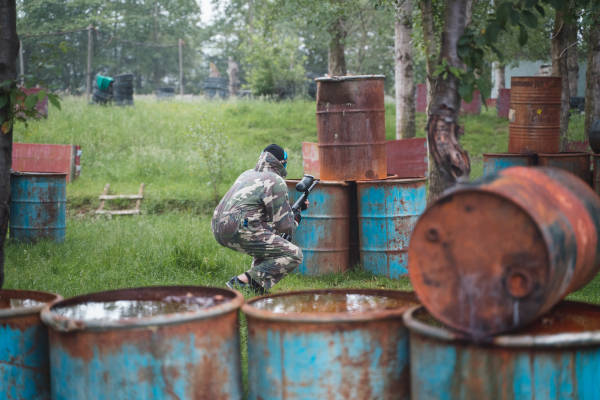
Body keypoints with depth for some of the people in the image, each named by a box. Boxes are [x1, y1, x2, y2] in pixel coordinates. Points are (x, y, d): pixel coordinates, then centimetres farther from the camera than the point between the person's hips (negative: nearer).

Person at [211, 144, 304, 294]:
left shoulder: (248, 174, 23)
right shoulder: (276, 182, -2)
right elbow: (284, 226, -3)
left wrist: (291, 208, 36)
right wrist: (295, 219, 19)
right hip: (240, 231, -9)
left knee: (270, 240, 32)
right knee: (294, 255, -6)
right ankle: (242, 282, -14)